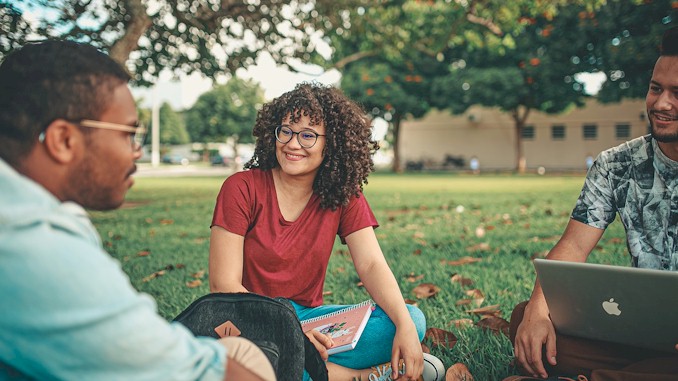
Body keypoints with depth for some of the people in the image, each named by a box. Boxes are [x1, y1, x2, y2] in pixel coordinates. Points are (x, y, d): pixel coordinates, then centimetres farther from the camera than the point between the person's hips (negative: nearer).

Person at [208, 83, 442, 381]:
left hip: (308, 315, 3)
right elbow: (223, 285, -15)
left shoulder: (344, 197, 1)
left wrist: (405, 327, -28)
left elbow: (372, 266, -9)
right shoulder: (242, 188, -10)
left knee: (413, 319, -15)